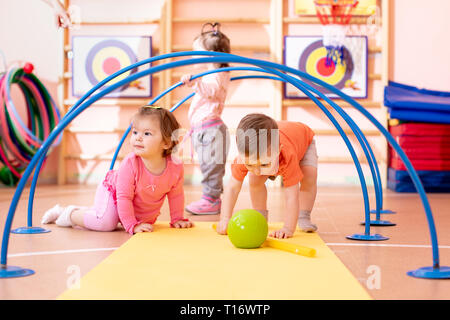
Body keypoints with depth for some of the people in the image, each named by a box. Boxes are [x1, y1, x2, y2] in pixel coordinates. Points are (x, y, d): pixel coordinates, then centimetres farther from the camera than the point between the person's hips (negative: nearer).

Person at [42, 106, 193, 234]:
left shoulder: (175, 167, -27)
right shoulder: (130, 164, -37)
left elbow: (176, 195, -8)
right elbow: (124, 198, -31)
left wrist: (177, 219, -3)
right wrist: (132, 225, -32)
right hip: (112, 192, -5)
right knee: (106, 222, -28)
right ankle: (70, 214, 1)